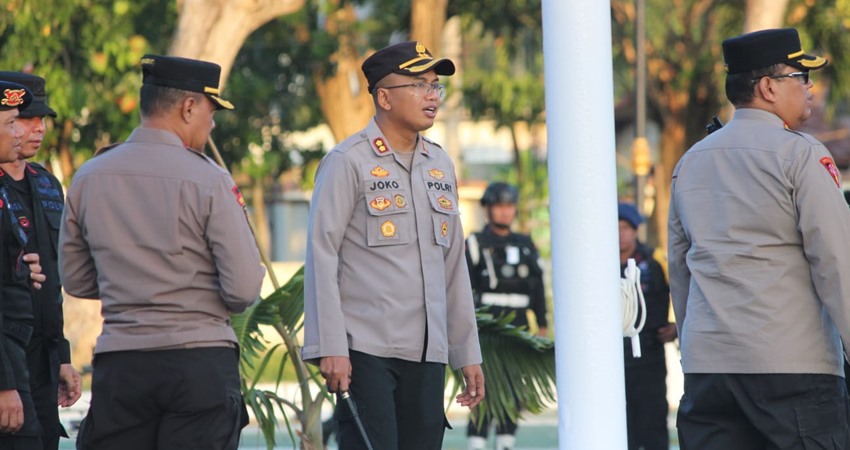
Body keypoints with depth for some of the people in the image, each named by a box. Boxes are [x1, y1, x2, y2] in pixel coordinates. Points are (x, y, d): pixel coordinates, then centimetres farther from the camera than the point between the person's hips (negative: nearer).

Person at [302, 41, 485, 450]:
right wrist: (330, 348, -15)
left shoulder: (440, 165, 15)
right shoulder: (348, 162, -4)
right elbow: (321, 257, -8)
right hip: (366, 350, -6)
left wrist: (467, 353, 16)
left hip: (428, 354, 6)